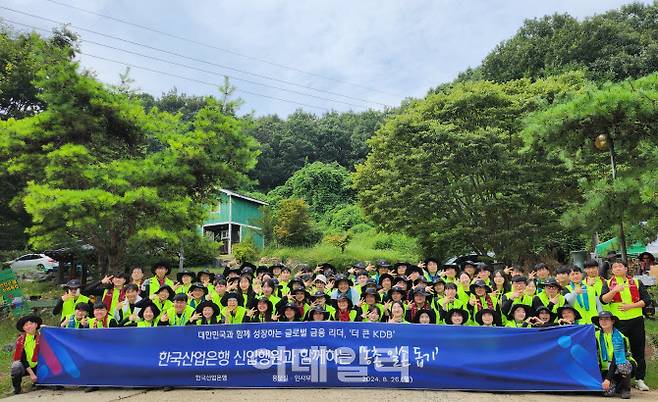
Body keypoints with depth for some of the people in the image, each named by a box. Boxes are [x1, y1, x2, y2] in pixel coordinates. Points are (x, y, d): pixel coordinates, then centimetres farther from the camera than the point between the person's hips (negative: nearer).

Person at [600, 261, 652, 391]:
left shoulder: (636, 282, 9)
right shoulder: (608, 284, 6)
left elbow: (646, 300, 3)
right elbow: (603, 300, -8)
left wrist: (631, 305, -11)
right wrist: (614, 290, -22)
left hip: (636, 320, 1)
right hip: (618, 322, -1)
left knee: (638, 350, 5)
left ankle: (639, 379, 15)